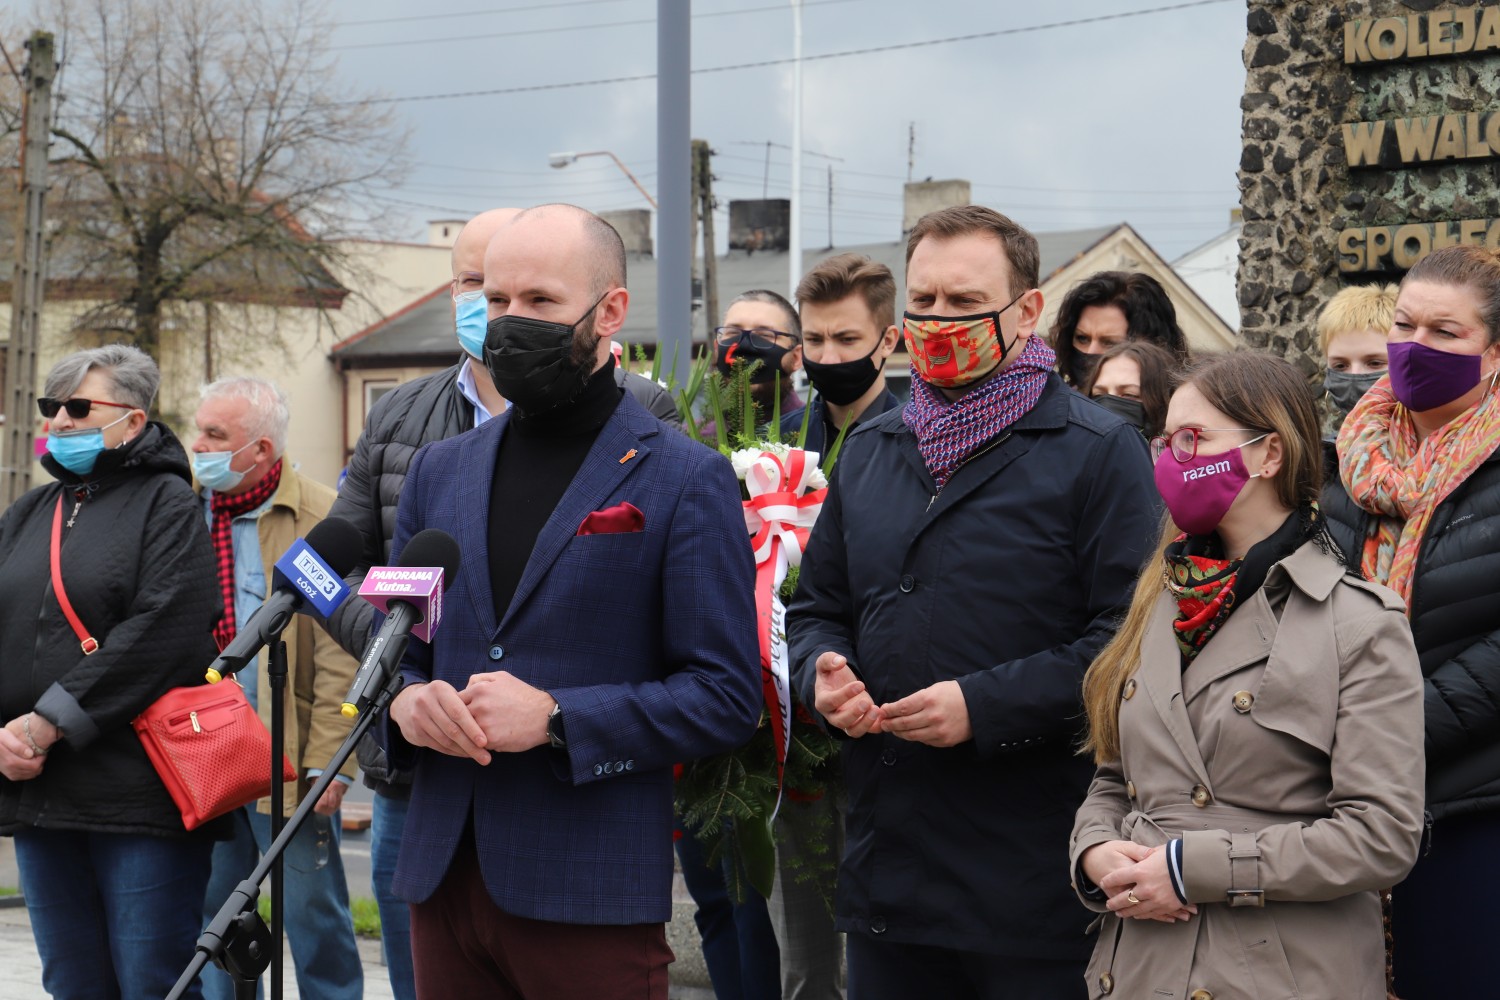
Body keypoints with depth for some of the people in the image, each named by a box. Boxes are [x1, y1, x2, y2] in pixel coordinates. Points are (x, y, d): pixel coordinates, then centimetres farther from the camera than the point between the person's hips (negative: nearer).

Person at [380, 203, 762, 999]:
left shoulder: (686, 479, -3)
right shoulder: (439, 471, 14)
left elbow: (726, 696, -7)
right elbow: (394, 652, 19)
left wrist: (555, 718, -17)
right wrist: (403, 703, -5)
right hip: (442, 879, 5)